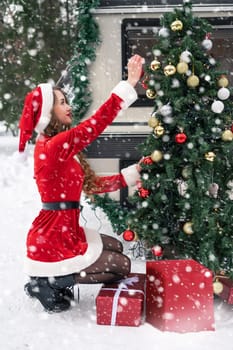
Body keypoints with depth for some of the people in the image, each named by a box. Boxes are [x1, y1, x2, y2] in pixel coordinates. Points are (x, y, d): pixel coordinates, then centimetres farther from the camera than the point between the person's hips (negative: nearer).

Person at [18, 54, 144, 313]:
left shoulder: (61, 147, 11)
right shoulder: (53, 145, -20)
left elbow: (92, 184, 10)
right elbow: (95, 125, -25)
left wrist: (131, 174, 7)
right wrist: (129, 85, -24)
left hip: (64, 232, 10)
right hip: (51, 241, -10)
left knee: (114, 247, 24)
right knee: (122, 265, 2)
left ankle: (50, 279, 16)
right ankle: (49, 282, 2)